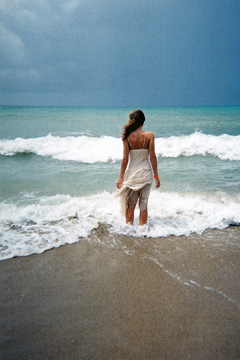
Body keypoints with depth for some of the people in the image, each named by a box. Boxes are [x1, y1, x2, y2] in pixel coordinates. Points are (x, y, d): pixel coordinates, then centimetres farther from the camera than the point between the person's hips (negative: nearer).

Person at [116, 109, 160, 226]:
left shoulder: (127, 136, -7)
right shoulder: (149, 135, -8)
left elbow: (125, 158, -8)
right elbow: (153, 157, -9)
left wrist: (121, 177, 0)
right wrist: (156, 176, -2)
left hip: (132, 173, 0)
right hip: (145, 173, 0)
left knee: (130, 205, 13)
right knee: (143, 205, 10)